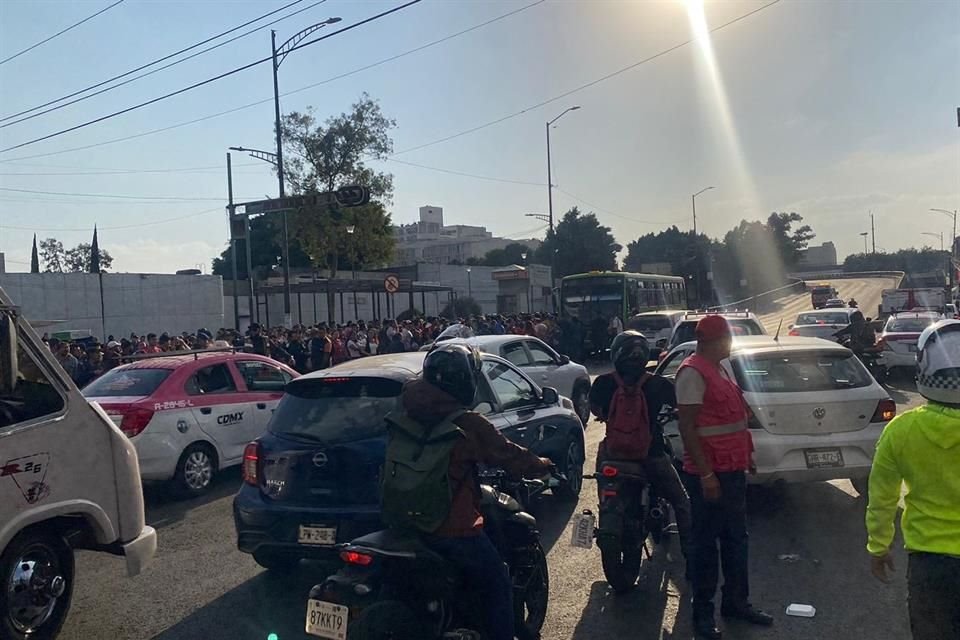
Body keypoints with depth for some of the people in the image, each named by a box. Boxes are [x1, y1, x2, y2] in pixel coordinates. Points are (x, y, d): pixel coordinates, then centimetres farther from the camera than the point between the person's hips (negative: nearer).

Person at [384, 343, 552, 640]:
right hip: (453, 529, -7)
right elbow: (510, 455, -7)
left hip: (407, 523, 7)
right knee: (499, 590, 12)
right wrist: (543, 465, 12)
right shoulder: (468, 425, -19)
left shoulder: (405, 418, -1)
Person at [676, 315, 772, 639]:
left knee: (737, 538, 17)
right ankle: (703, 612, 15)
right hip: (710, 473, -9)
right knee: (707, 542, 2)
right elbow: (687, 427, -20)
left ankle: (737, 601, 31)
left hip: (733, 468, 9)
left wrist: (746, 454, 20)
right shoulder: (693, 372, -17)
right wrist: (705, 474, -22)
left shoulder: (721, 367, 13)